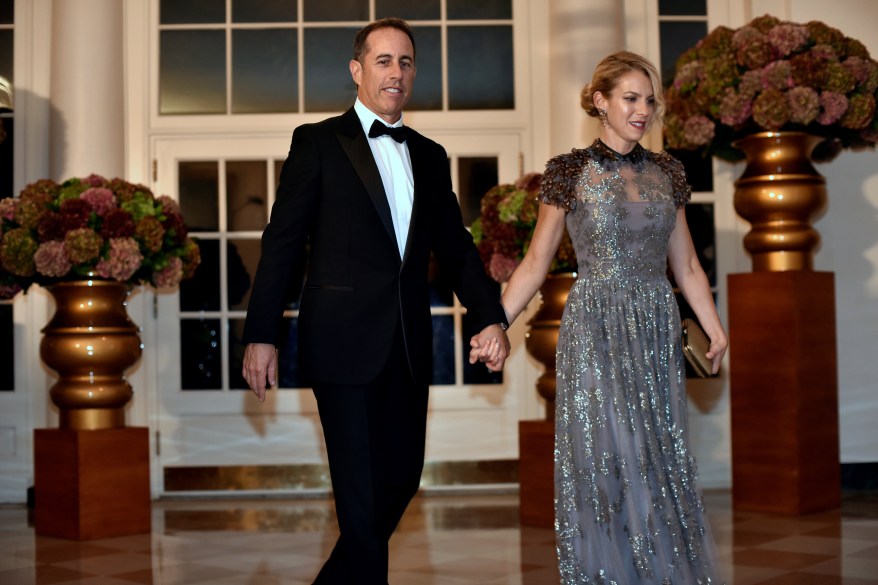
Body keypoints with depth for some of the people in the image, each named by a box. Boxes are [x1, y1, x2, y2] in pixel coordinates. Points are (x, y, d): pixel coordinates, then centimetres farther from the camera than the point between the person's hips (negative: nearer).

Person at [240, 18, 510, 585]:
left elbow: (455, 245, 15)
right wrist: (261, 334, -9)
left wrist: (491, 316, 2)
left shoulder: (430, 156, 15)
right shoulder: (318, 142, 0)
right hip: (345, 343, -5)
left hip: (408, 346, 6)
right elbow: (282, 243, -4)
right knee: (362, 490, -3)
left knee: (402, 476, 11)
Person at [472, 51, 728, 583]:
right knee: (604, 460, 0)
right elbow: (536, 263, -2)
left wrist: (716, 330, 5)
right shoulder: (571, 172, -3)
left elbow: (686, 265, 12)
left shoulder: (667, 172, 9)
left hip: (658, 332, 4)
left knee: (661, 461, 7)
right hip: (596, 329, -4)